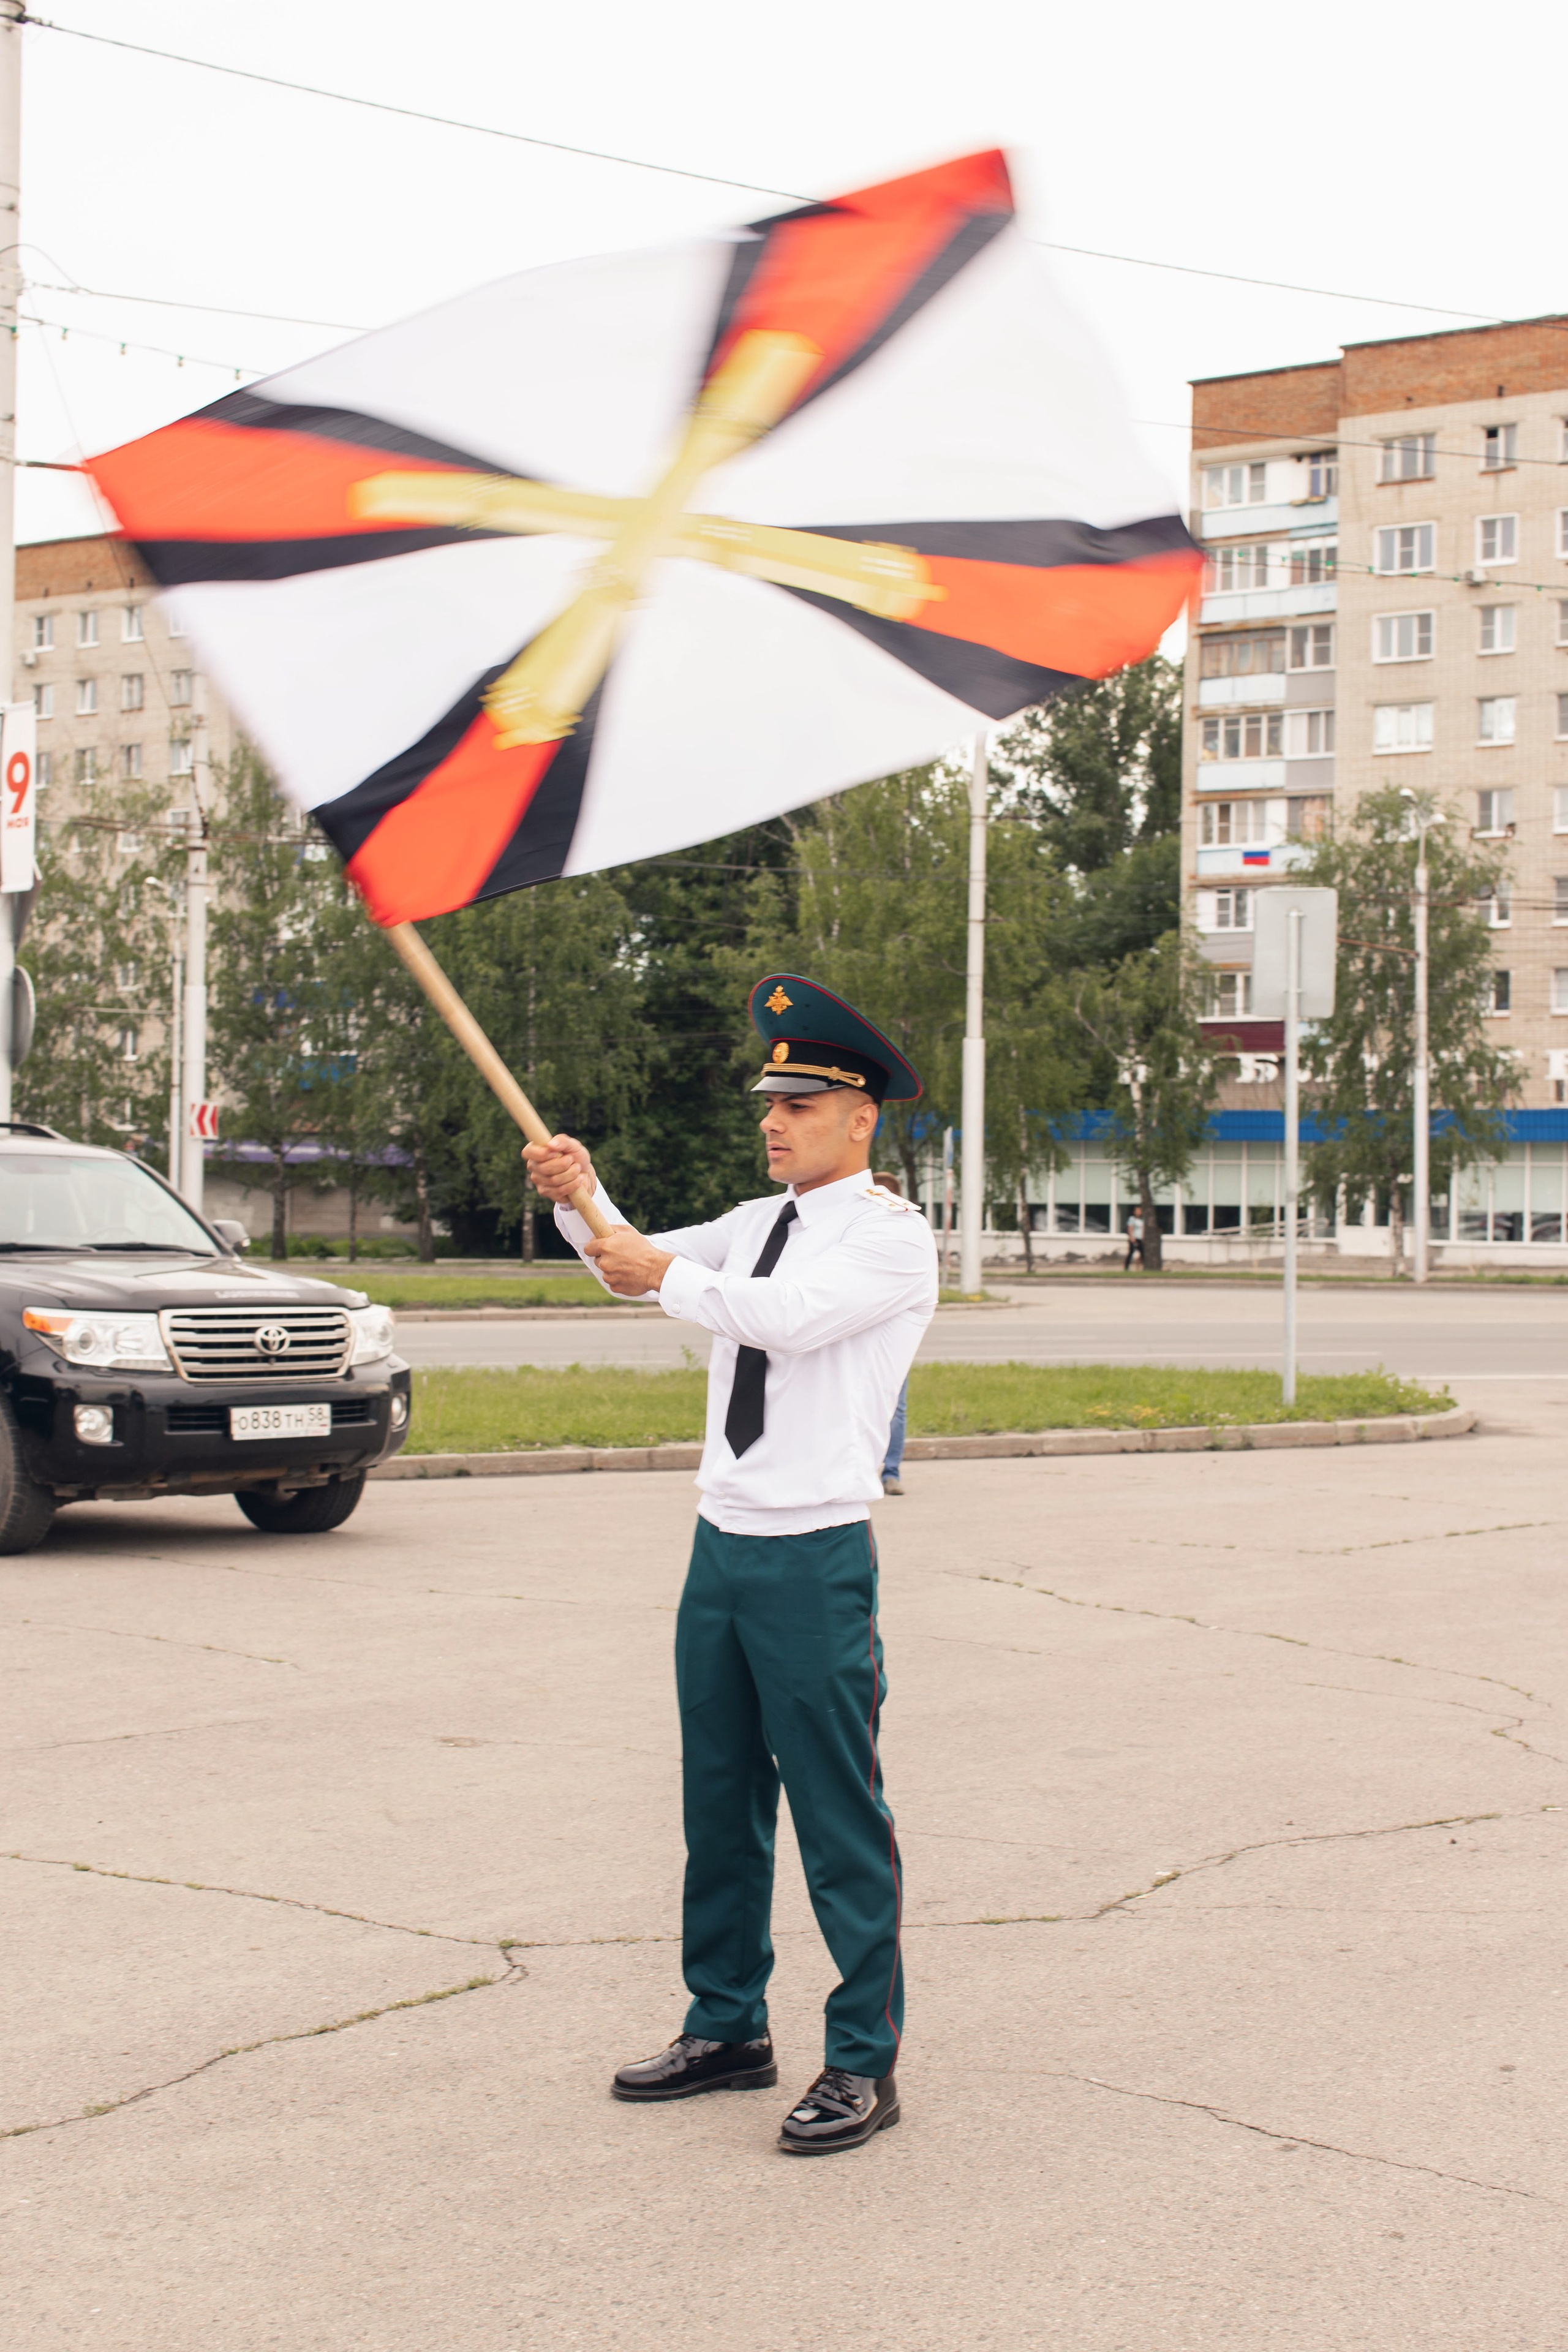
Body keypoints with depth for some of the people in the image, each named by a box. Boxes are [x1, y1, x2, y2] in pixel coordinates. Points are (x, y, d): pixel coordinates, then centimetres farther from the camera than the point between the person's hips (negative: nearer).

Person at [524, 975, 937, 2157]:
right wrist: (584, 1196, 2)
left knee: (839, 1813, -4)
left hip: (817, 1557, -8)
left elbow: (788, 1315, -22)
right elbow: (644, 1267, 20)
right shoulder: (757, 1223, 17)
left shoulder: (892, 1235, -7)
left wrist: (673, 1277, -10)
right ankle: (728, 2027, 25)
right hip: (724, 1540, 8)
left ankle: (864, 2061, 3)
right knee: (719, 1797, 14)